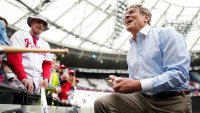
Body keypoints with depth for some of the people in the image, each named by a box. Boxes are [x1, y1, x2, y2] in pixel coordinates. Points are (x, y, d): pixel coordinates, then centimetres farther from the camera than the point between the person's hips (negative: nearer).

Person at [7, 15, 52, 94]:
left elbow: (47, 64, 19)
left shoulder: (45, 45, 23)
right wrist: (24, 78, -19)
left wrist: (46, 78, -3)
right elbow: (14, 57, -7)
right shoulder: (20, 35, 7)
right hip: (18, 82, -4)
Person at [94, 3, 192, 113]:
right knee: (102, 103, -17)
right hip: (141, 99, 5)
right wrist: (119, 82, -2)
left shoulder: (166, 34, -3)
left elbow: (179, 73, -15)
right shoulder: (130, 52, 18)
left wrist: (139, 85, -20)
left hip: (171, 102, -5)